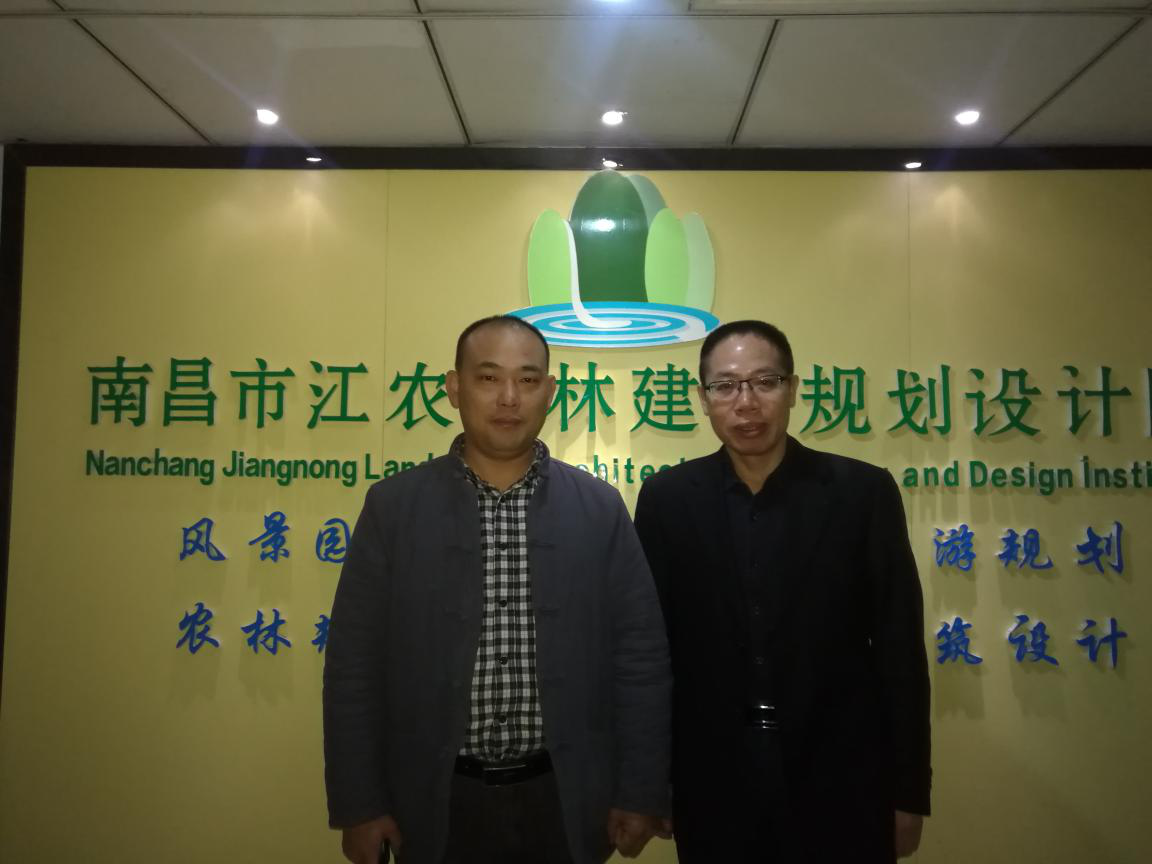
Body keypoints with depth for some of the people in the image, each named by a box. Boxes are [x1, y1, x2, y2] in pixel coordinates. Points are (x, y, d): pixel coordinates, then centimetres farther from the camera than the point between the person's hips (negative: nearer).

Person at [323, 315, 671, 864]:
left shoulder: (599, 509, -3)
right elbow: (354, 665, -3)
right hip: (437, 804, 0)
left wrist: (640, 793, -2)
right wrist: (360, 803, -3)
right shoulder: (393, 506, -4)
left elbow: (641, 659, -1)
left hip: (563, 802, 1)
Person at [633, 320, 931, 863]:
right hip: (712, 788, 1)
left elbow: (899, 650, -3)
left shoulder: (863, 492, -6)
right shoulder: (666, 500, -3)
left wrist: (908, 792, -1)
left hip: (839, 786, 0)